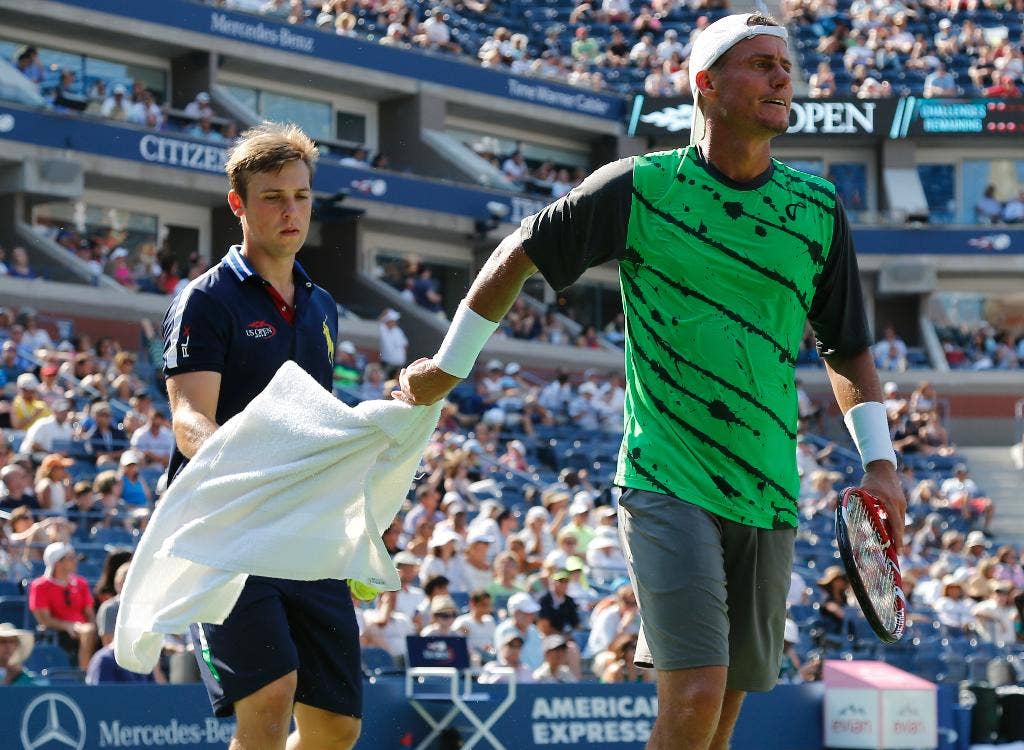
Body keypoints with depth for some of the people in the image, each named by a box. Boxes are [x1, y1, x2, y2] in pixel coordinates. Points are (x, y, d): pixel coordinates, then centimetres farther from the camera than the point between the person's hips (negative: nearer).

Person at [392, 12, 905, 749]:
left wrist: (879, 460, 8)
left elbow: (846, 345, 17)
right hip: (667, 485, -4)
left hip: (768, 495, 4)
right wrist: (448, 366, 14)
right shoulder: (642, 187, -4)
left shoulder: (818, 208, 6)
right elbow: (519, 254, 8)